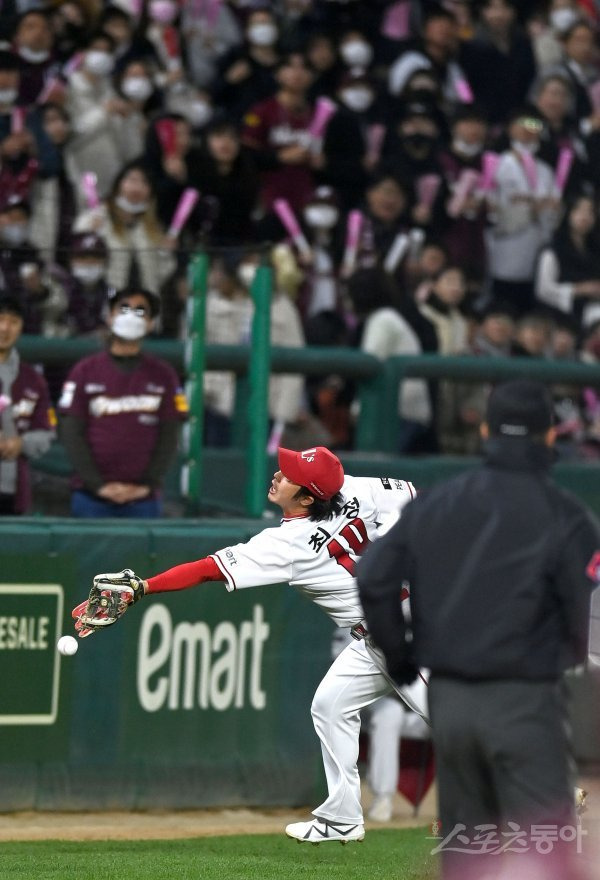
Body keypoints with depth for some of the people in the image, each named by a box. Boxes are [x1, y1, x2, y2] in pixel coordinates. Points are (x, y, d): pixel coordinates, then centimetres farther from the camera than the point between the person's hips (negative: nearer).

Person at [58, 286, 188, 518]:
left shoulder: (163, 375, 9)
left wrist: (147, 485, -6)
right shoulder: (85, 372, 6)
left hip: (143, 499, 1)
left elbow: (169, 437, 5)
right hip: (91, 498, -1)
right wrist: (98, 485, -8)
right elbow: (72, 434, 1)